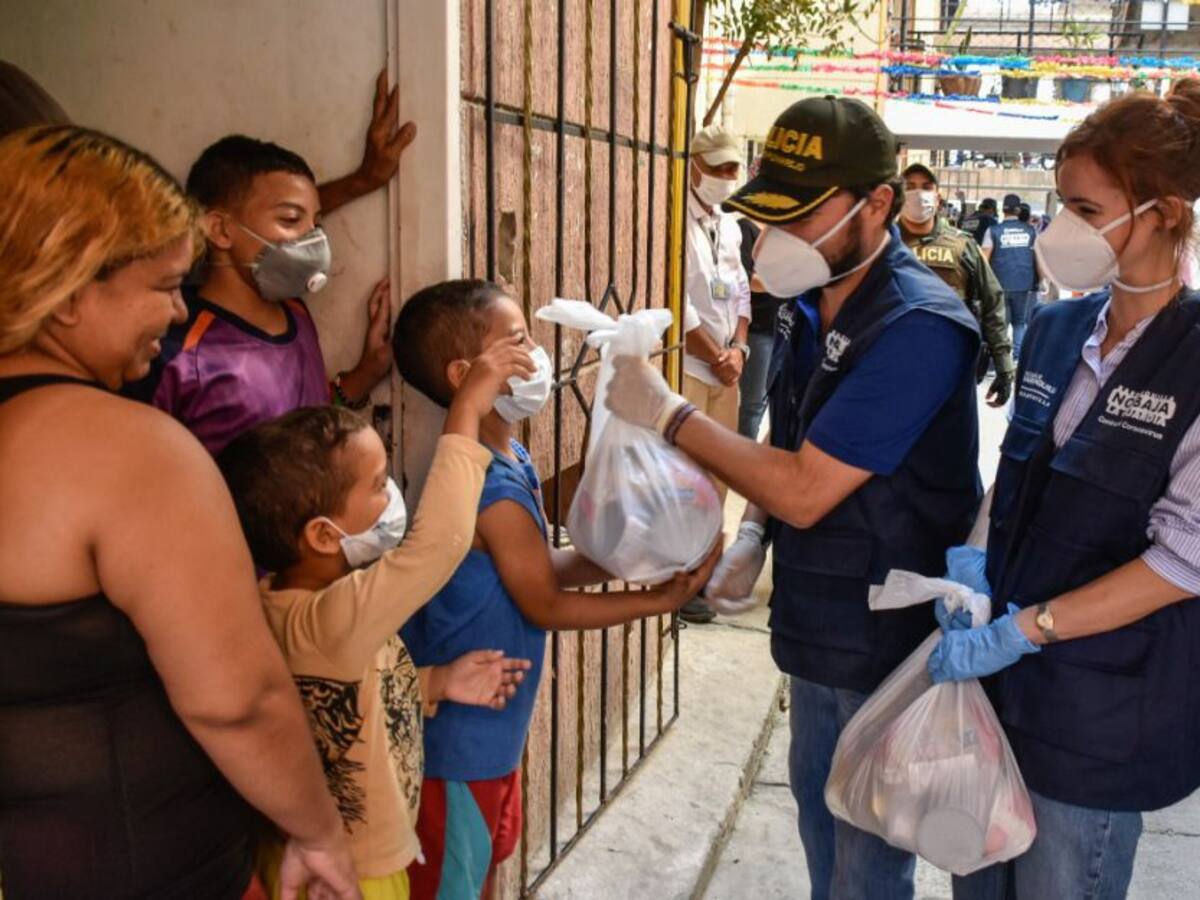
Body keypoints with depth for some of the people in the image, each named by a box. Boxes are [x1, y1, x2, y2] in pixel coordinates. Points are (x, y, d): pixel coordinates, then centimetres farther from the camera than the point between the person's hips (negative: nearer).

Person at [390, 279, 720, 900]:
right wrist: (659, 601, -12)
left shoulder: (510, 460, 2)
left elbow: (546, 566, 8)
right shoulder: (494, 490, -28)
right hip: (461, 735, -9)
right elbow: (546, 606, -19)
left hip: (492, 726, 9)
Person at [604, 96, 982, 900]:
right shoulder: (812, 301, 1)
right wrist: (752, 534, -2)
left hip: (889, 635, -8)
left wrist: (669, 413, -21)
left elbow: (806, 491, -27)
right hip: (818, 621, 8)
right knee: (816, 803, 24)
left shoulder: (916, 329, -26)